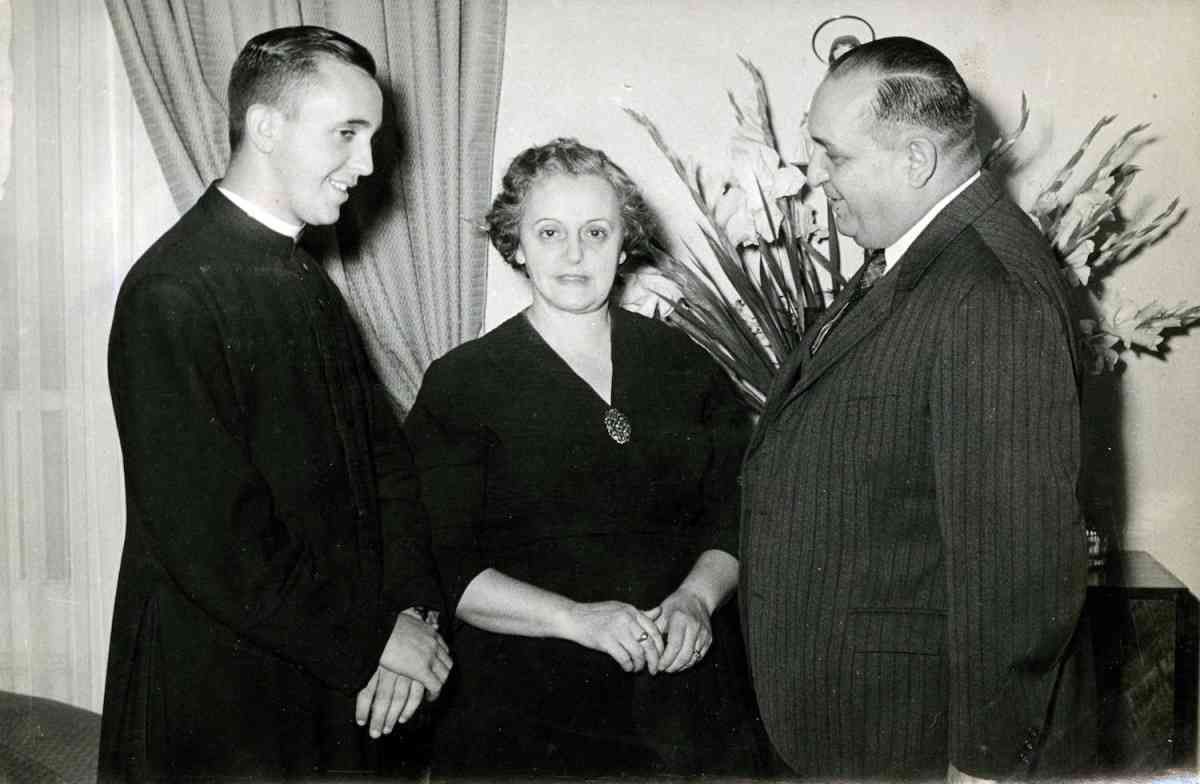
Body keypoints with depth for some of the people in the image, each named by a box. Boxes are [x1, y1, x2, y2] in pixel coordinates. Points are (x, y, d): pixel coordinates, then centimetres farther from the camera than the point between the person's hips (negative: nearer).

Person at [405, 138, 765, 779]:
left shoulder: (684, 366, 5)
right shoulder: (460, 384, -4)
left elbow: (735, 516, 7)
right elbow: (443, 568, -9)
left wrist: (697, 596, -11)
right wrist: (575, 617, -19)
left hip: (686, 685, 3)